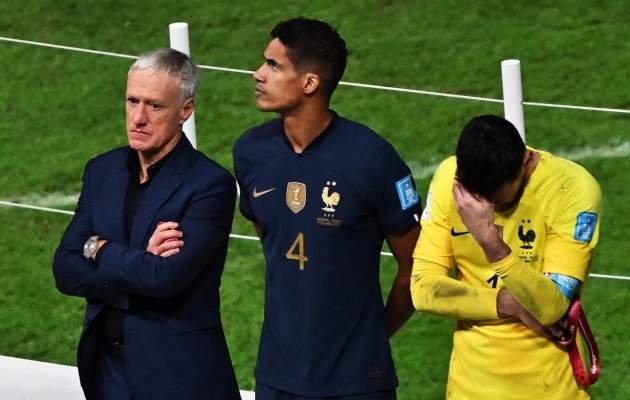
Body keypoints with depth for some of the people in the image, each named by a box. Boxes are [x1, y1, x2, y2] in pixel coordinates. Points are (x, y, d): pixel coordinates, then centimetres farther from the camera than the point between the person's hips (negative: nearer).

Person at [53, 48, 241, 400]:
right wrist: (140, 263, -15)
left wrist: (99, 250, -8)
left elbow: (168, 276, -23)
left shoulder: (211, 185, -13)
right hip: (107, 369, 5)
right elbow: (66, 273, 0)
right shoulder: (103, 171, 5)